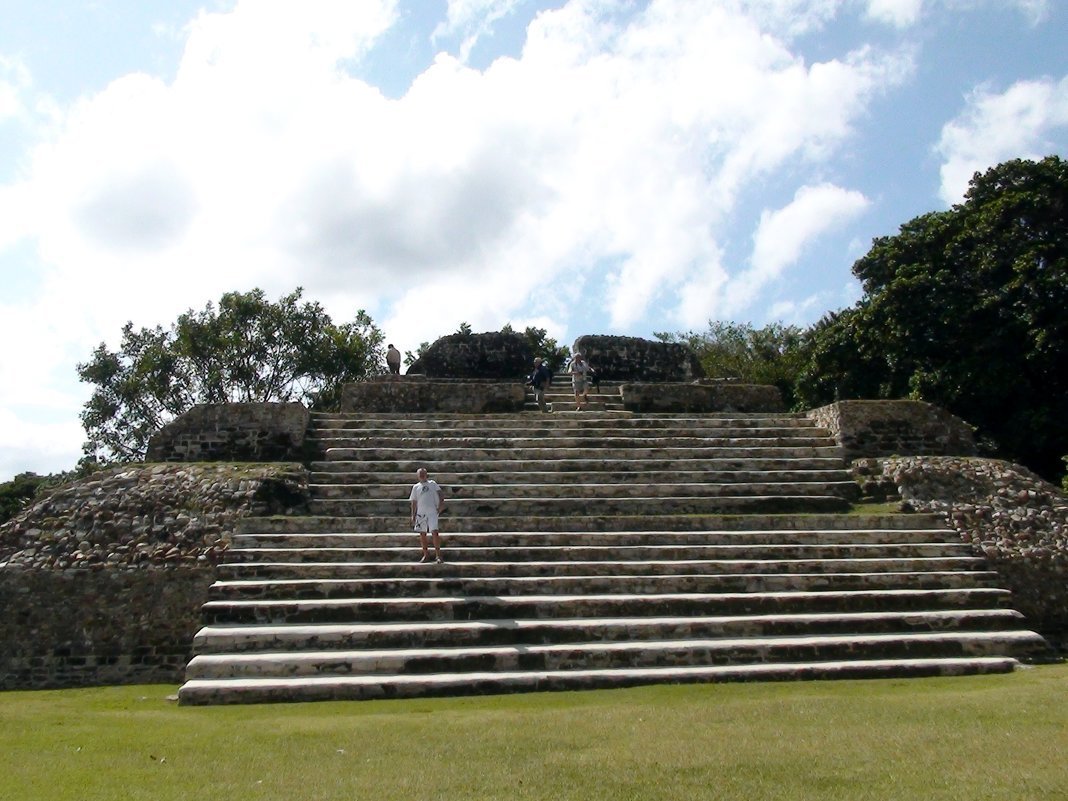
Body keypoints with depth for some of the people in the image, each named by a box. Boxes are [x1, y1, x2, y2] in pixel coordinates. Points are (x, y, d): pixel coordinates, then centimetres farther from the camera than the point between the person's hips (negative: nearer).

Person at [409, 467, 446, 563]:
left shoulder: (432, 483, 9)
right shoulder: (416, 487, 13)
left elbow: (440, 493, 4)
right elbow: (414, 502, 13)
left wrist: (441, 503, -12)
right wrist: (413, 515, 8)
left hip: (432, 512, -3)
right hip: (421, 513, 3)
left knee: (435, 532, -13)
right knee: (422, 534, 7)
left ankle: (438, 555, -8)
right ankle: (426, 555, 19)